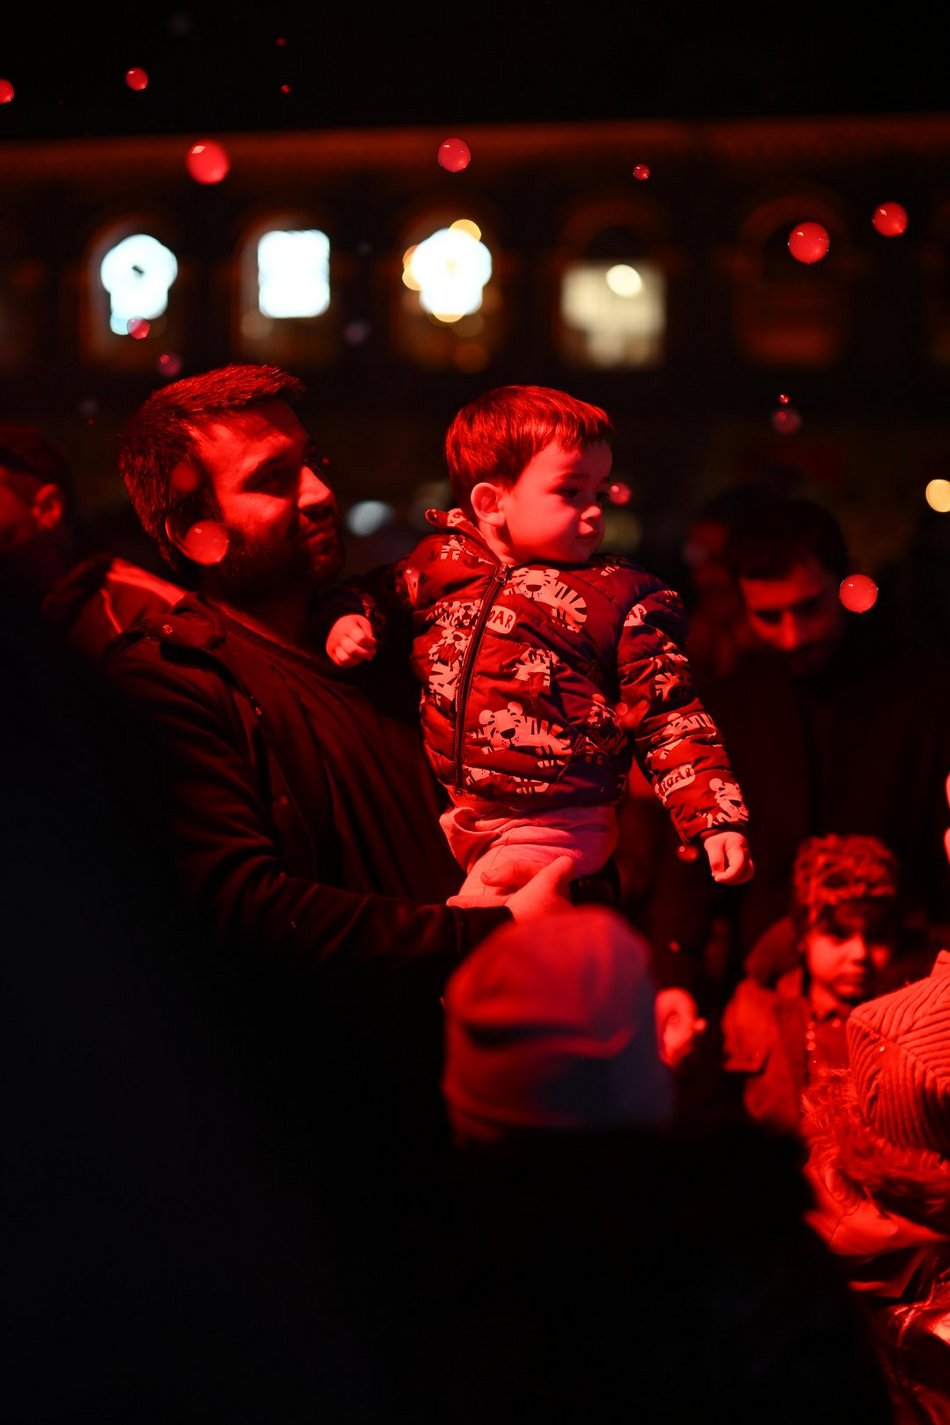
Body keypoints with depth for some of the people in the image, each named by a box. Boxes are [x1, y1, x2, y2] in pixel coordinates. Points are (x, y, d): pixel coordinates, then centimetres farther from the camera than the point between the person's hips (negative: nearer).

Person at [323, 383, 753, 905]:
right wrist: (348, 620, 2)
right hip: (445, 814, 5)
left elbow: (670, 724, -4)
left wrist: (718, 822, -13)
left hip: (552, 828, -5)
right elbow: (379, 593, 25)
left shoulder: (624, 598, -3)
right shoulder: (440, 560, 6)